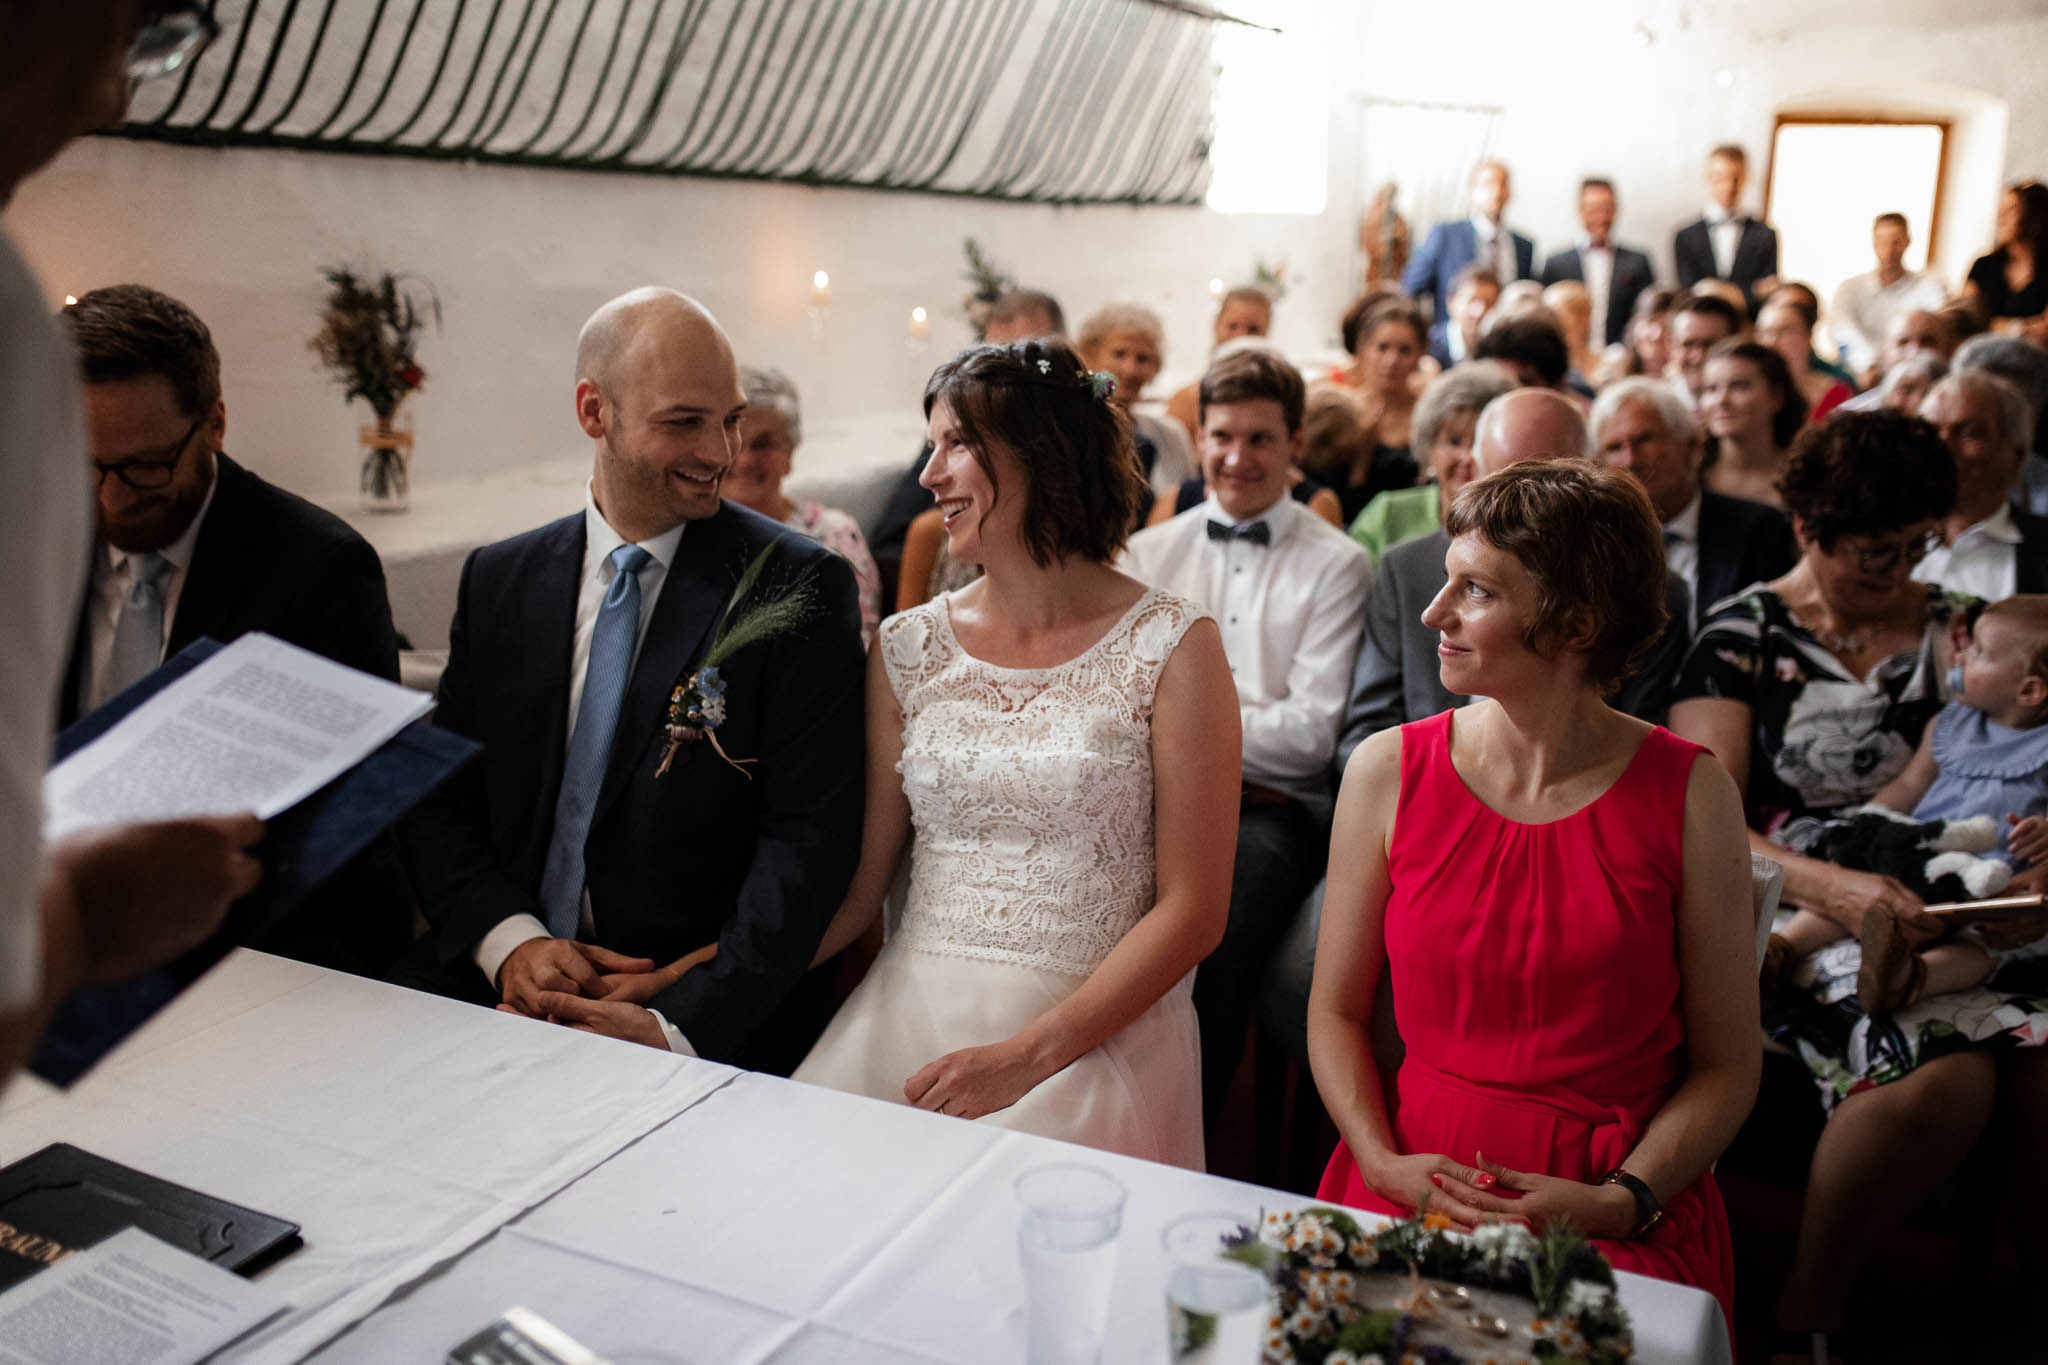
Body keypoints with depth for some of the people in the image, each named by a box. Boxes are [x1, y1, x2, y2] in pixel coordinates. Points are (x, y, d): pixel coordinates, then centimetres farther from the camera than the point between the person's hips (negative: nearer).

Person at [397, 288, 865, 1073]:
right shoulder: (497, 581, 10)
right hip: (503, 983, 4)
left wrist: (678, 1026, -19)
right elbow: (440, 803, 10)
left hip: (712, 1014, -4)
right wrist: (509, 940, -9)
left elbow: (810, 839, -10)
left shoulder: (797, 586, -4)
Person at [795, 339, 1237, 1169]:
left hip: (1096, 1036, -3)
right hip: (909, 1012, 4)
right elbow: (858, 881, 9)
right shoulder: (907, 649, 8)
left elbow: (1191, 910, -6)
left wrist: (1028, 1055, -15)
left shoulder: (1173, 648, -4)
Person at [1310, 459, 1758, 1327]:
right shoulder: (1386, 773, 1)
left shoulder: (1691, 796, -4)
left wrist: (1621, 1202, -11)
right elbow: (1336, 1011, 7)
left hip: (1628, 1224, -1)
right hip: (1418, 1186, 2)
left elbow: (1727, 1065, 1)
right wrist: (1386, 1167, -7)